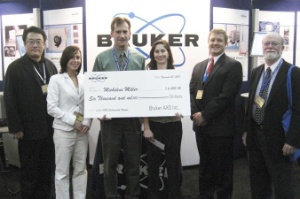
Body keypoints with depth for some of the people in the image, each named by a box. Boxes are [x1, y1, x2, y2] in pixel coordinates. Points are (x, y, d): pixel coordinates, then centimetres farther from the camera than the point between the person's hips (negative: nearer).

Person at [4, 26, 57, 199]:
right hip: (29, 128, -4)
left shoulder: (50, 66, 10)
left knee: (47, 169, 12)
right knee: (29, 171, 9)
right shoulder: (15, 68, -5)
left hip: (50, 127, 4)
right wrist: (15, 127, -11)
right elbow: (10, 100, -8)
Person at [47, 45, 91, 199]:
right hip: (64, 130, -4)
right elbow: (51, 107, -10)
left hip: (82, 130, 4)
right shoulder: (56, 79, -4)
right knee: (62, 171, 3)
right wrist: (73, 121, -15)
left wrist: (87, 122, -7)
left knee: (81, 169, 12)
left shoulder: (84, 80, 8)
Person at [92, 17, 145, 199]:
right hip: (110, 118, -1)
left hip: (133, 118, 1)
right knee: (110, 163, 11)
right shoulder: (102, 58, 0)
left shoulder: (140, 59, 3)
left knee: (133, 162, 12)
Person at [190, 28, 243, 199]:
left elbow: (227, 95, -16)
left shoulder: (233, 66, -7)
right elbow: (192, 91, 9)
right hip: (201, 125, 6)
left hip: (221, 126, -6)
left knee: (222, 167, 6)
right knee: (205, 166, 17)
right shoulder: (199, 66, 14)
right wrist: (195, 113, -8)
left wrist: (205, 115, -16)